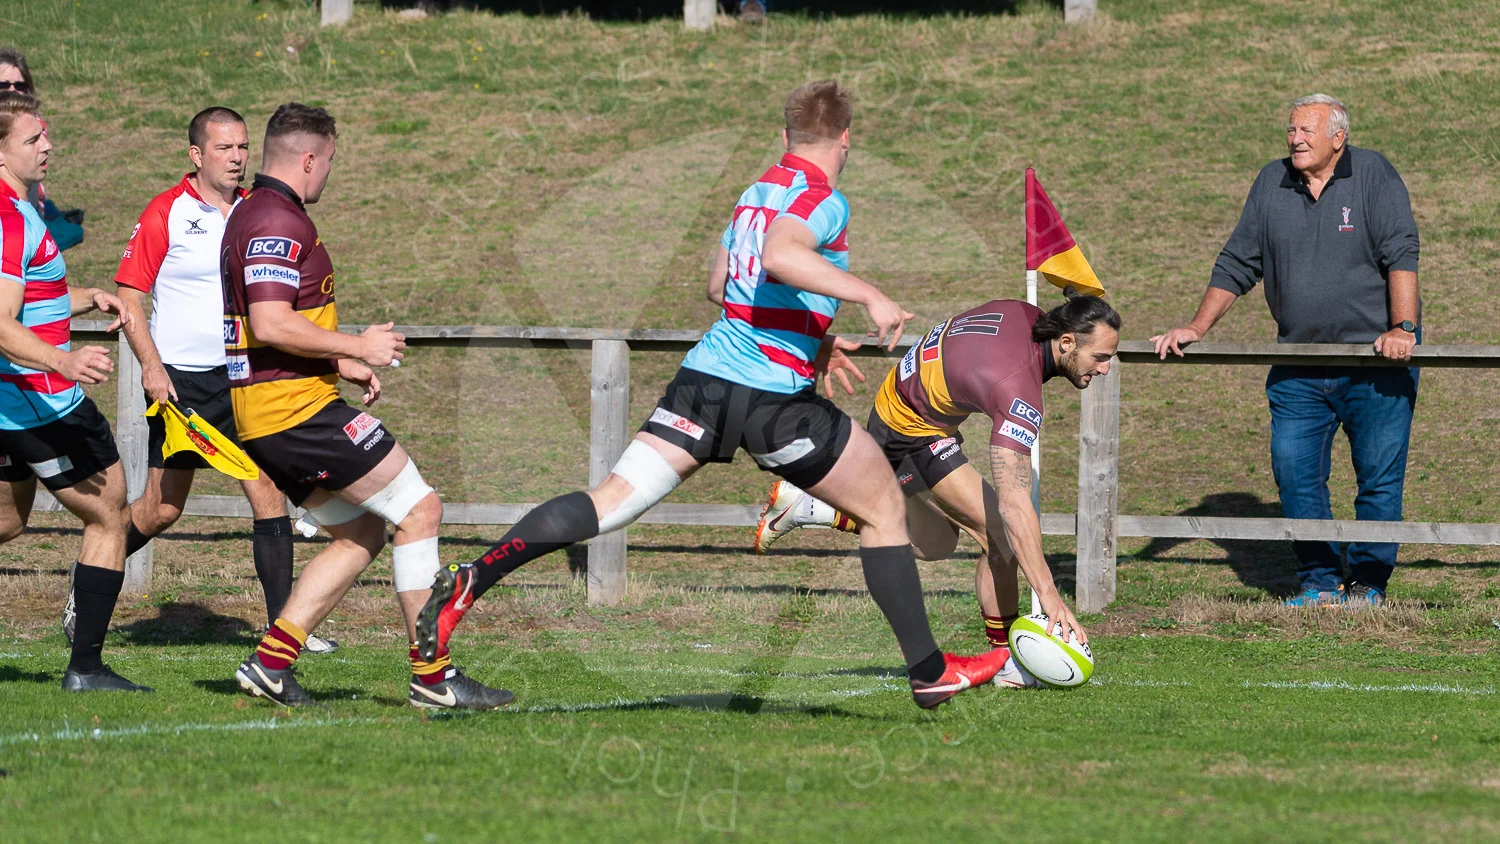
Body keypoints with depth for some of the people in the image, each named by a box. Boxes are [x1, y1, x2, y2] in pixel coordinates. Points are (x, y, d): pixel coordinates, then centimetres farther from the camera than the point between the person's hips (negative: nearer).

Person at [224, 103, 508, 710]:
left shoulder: (250, 216, 18)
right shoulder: (278, 221, -15)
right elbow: (271, 325, -25)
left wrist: (342, 365, 23)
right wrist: (357, 347, -16)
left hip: (262, 421, 11)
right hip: (298, 409, -11)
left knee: (361, 534, 16)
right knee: (420, 510, -5)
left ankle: (271, 660, 8)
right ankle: (432, 676, -6)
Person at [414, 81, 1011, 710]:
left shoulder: (756, 192, 18)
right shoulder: (822, 200, -7)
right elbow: (779, 257, -28)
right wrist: (869, 295, -28)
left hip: (706, 375, 7)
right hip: (776, 397, -7)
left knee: (614, 499, 0)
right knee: (883, 509, 10)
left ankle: (468, 582, -16)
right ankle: (929, 672, 13)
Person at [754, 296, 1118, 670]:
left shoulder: (1026, 315, -11)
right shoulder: (1018, 391, -35)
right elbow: (1013, 505, -41)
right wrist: (1048, 594, -45)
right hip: (910, 435, -10)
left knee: (934, 545, 25)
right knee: (1001, 536, -16)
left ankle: (804, 508, 28)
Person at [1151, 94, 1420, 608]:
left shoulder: (1373, 175, -4)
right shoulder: (1272, 184, 9)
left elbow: (1401, 255, -12)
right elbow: (1237, 264, 16)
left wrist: (1402, 328, -23)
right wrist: (1197, 328, 9)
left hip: (1375, 360, -4)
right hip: (1299, 367, 4)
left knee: (1379, 477, -3)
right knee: (1294, 471, -3)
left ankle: (1369, 583, 10)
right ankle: (1320, 583, 8)